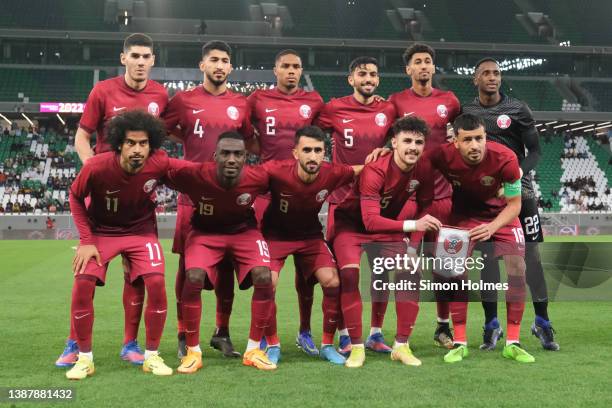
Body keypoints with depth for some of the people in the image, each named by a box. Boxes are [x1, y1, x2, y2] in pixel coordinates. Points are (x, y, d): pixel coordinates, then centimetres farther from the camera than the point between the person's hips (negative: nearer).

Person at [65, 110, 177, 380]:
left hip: (141, 230, 1)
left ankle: (152, 356, 2)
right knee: (83, 284, -17)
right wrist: (86, 241, -12)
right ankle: (84, 358, 2)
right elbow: (75, 197, -8)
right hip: (100, 231, -1)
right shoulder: (97, 167, -27)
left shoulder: (160, 164, -24)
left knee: (156, 282, -17)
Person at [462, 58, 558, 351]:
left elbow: (535, 151, -1)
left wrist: (517, 174, -18)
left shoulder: (518, 110, 1)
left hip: (519, 189, -1)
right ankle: (491, 324, 10)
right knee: (488, 255, 2)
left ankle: (542, 322, 7)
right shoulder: (465, 112, 7)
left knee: (531, 254, -3)